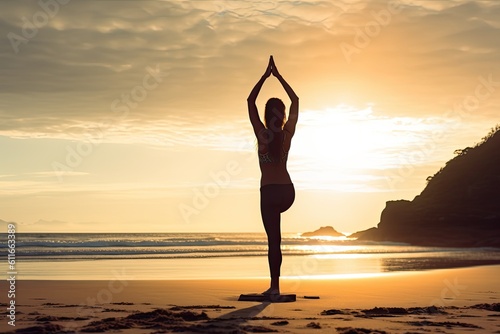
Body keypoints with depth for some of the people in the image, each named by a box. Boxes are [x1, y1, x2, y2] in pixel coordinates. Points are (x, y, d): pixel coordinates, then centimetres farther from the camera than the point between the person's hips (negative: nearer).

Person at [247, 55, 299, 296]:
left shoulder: (262, 133, -7)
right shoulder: (288, 133, 0)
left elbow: (250, 101, 0)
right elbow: (295, 100, 12)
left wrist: (265, 76, 2)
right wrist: (278, 76, 13)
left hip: (269, 192, -3)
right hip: (288, 191, 3)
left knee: (274, 239, -1)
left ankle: (275, 286, -1)